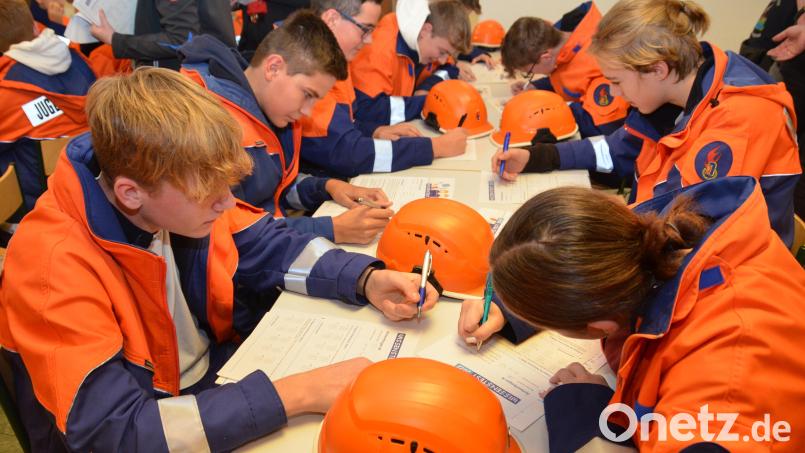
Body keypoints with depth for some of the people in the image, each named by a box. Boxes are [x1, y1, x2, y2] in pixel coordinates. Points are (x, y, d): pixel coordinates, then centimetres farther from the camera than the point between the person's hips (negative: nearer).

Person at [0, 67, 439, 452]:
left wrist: (367, 280, -16)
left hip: (220, 373, 6)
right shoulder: (56, 264, -29)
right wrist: (295, 393, -36)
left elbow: (270, 245, 0)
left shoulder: (180, 195, -13)